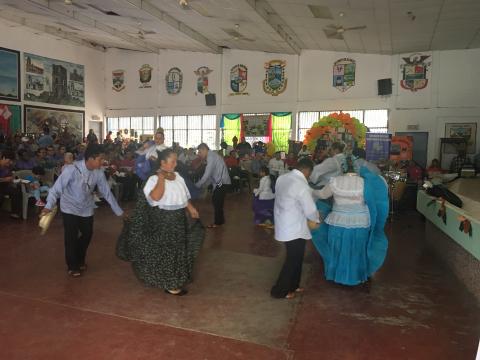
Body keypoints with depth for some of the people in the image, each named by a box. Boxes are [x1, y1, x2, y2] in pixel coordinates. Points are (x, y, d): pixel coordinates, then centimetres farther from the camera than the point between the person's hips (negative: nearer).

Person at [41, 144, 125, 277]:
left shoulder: (99, 173, -14)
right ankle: (72, 266, 22)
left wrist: (119, 212, -1)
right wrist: (48, 206, -36)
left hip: (87, 208, 5)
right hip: (70, 208, -4)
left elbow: (107, 192, -5)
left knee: (87, 234, 11)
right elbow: (57, 188, -24)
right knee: (71, 237, -3)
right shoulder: (72, 170, -28)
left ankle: (80, 260, 39)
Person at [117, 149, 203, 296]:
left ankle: (176, 279, 39)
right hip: (163, 220, -8)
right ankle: (169, 284, 19)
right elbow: (155, 197, -36)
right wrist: (161, 178, -28)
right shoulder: (155, 179, -18)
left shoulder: (177, 176, 5)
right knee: (165, 251, 4)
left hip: (179, 219, 8)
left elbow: (184, 196, 14)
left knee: (178, 249, 20)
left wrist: (191, 208, 2)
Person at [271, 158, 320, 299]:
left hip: (283, 225, 8)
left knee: (294, 257, 23)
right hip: (294, 229, -8)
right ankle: (280, 291, 20)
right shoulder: (302, 185, -24)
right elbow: (310, 210, -18)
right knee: (294, 260, 9)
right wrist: (317, 220, 3)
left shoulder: (282, 178, 1)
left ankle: (292, 285, 37)